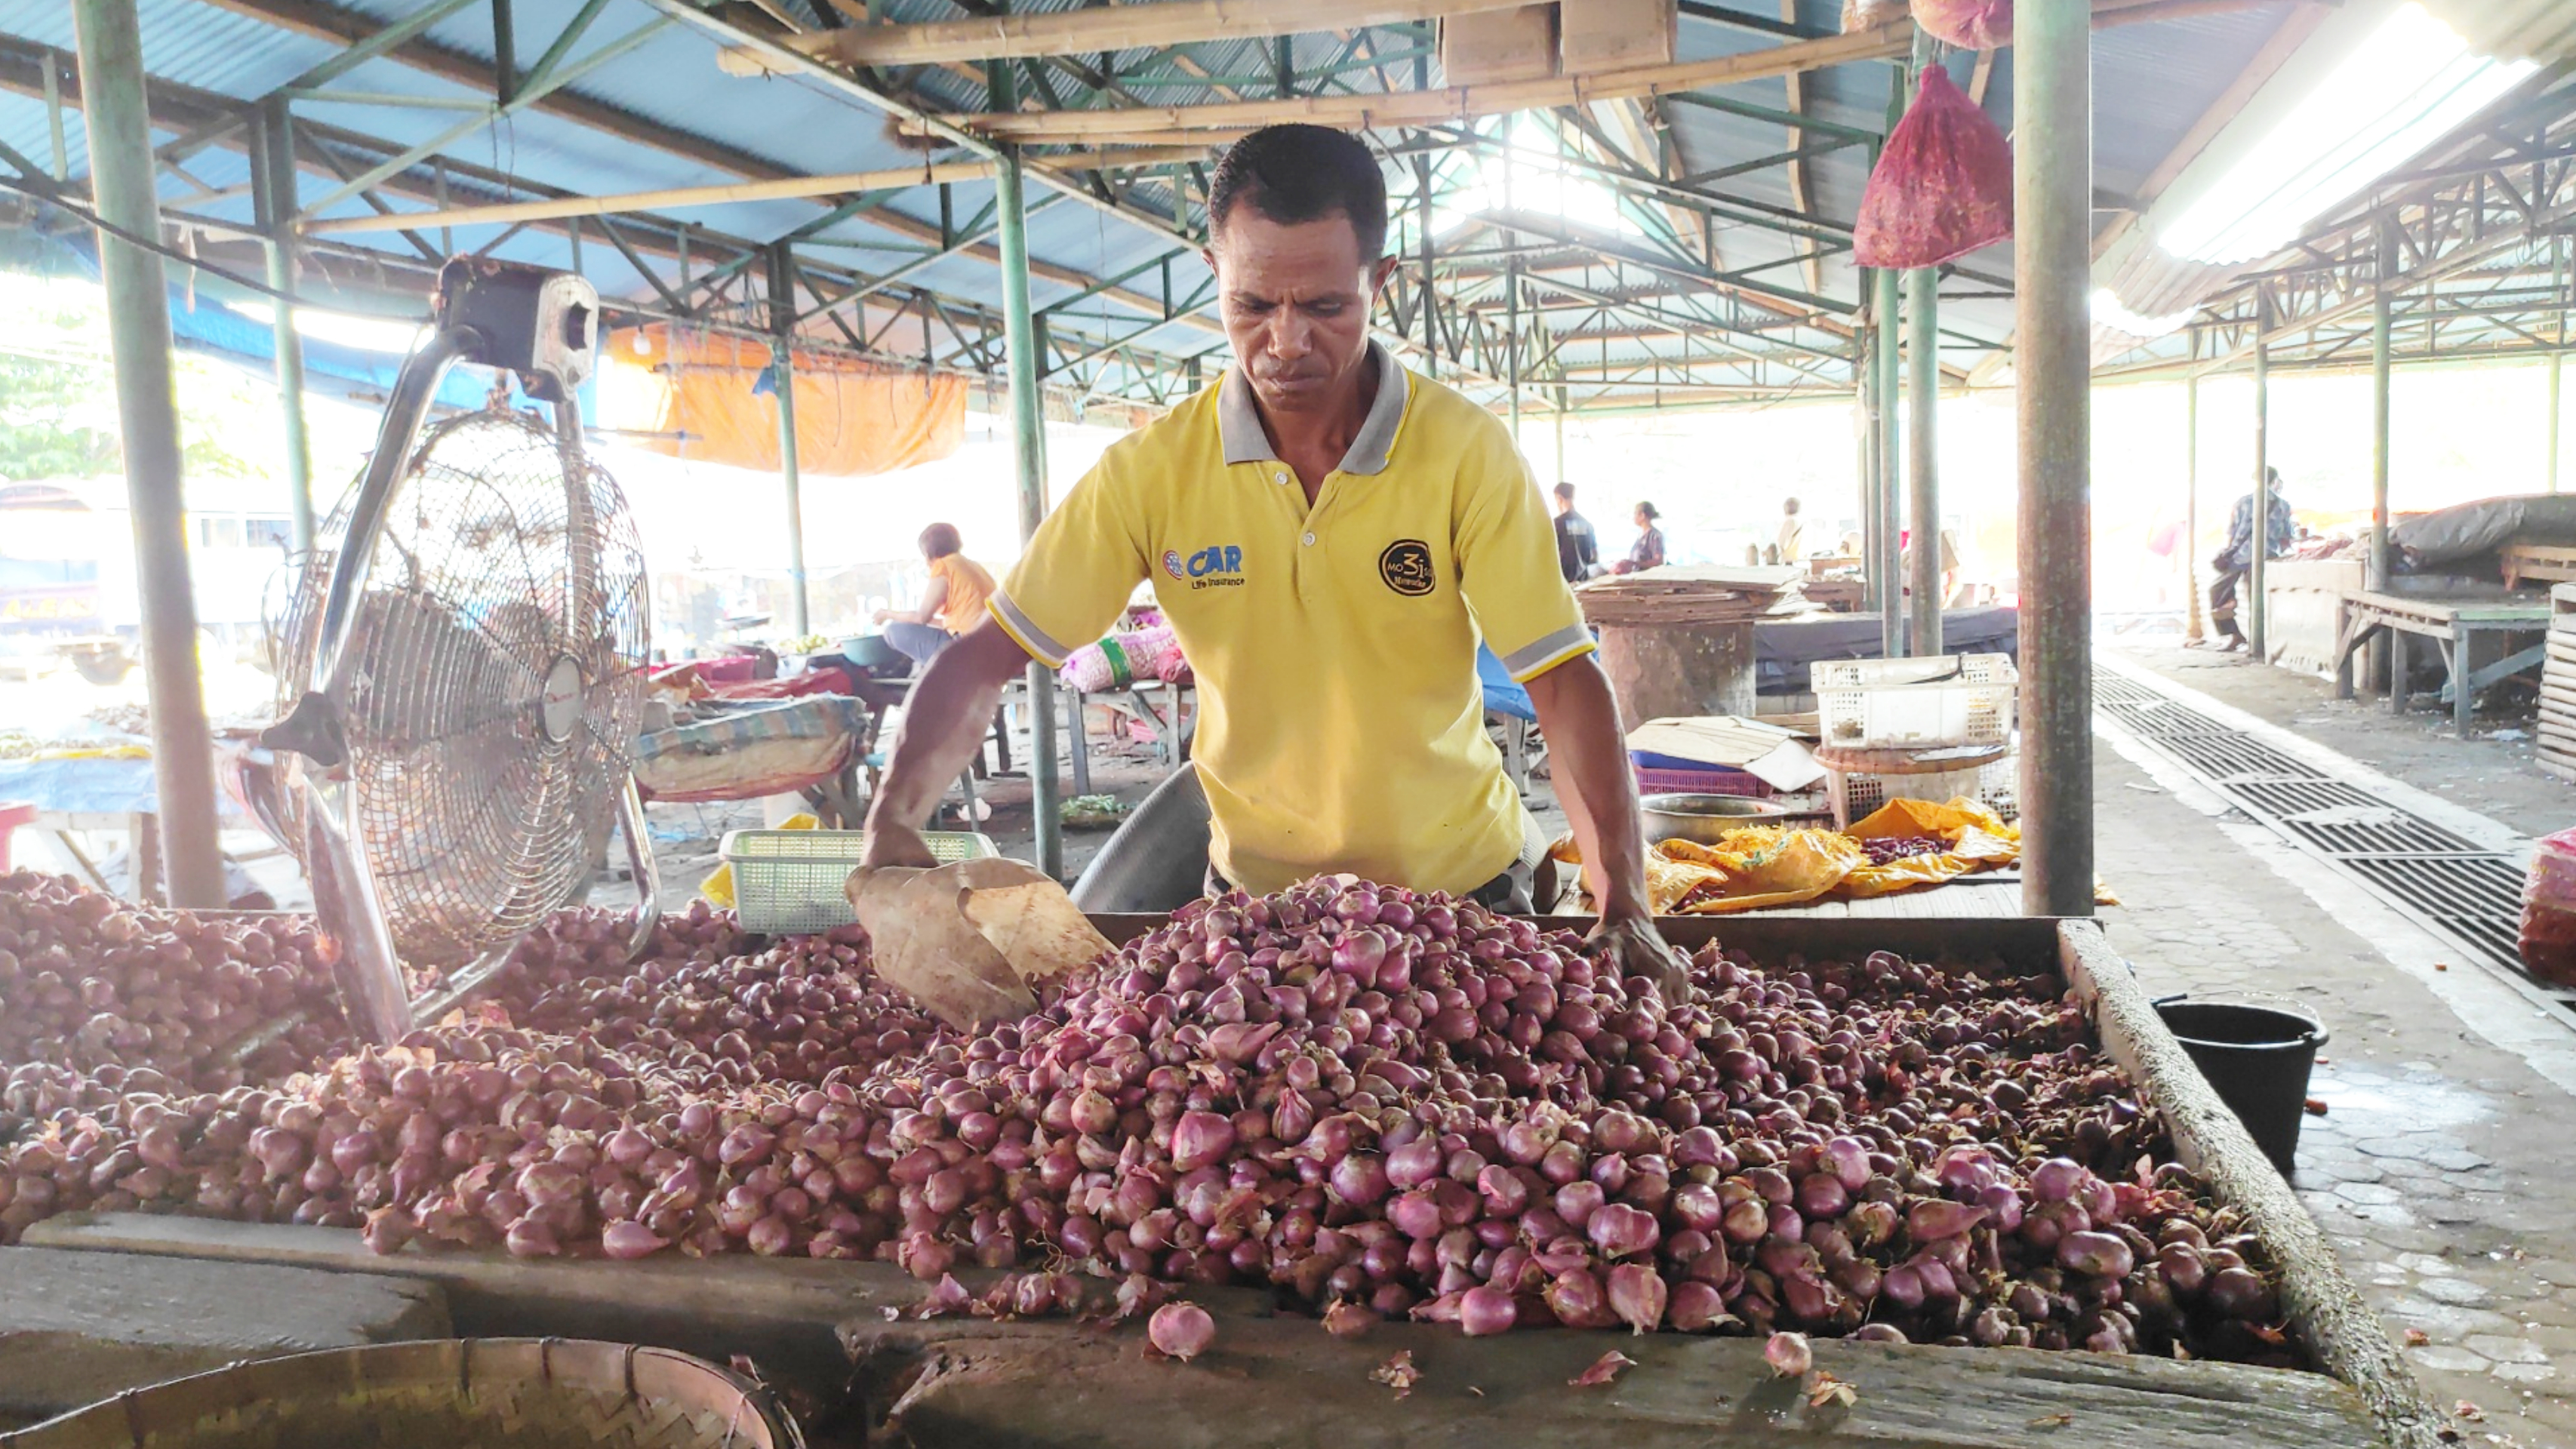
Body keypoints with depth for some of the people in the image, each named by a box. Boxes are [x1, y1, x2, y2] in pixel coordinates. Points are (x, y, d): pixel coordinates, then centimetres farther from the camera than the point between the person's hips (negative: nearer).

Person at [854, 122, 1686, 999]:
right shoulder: (1150, 469, -13)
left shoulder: (1466, 451, -16)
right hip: (1255, 889, 1)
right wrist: (894, 819, -27)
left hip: (1462, 884, 0)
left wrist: (1625, 907, -29)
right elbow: (988, 658, -11)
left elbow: (1565, 681, -19)